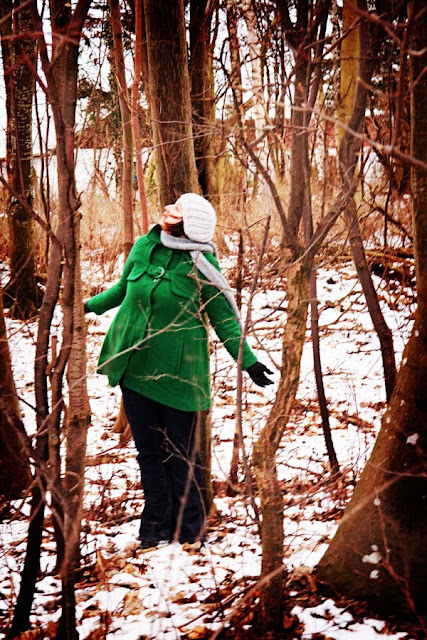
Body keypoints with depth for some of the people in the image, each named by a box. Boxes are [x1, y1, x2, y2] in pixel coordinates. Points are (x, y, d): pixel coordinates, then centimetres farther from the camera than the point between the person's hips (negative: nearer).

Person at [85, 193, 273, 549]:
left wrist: (248, 361, -11)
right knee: (149, 451, 10)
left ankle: (189, 532, 15)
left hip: (176, 371, -4)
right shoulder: (144, 247, 2)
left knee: (182, 454, 3)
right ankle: (157, 528, 20)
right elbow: (124, 288, 21)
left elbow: (224, 319, -4)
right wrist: (90, 305, 25)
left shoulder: (201, 266, -11)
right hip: (134, 367, 5)